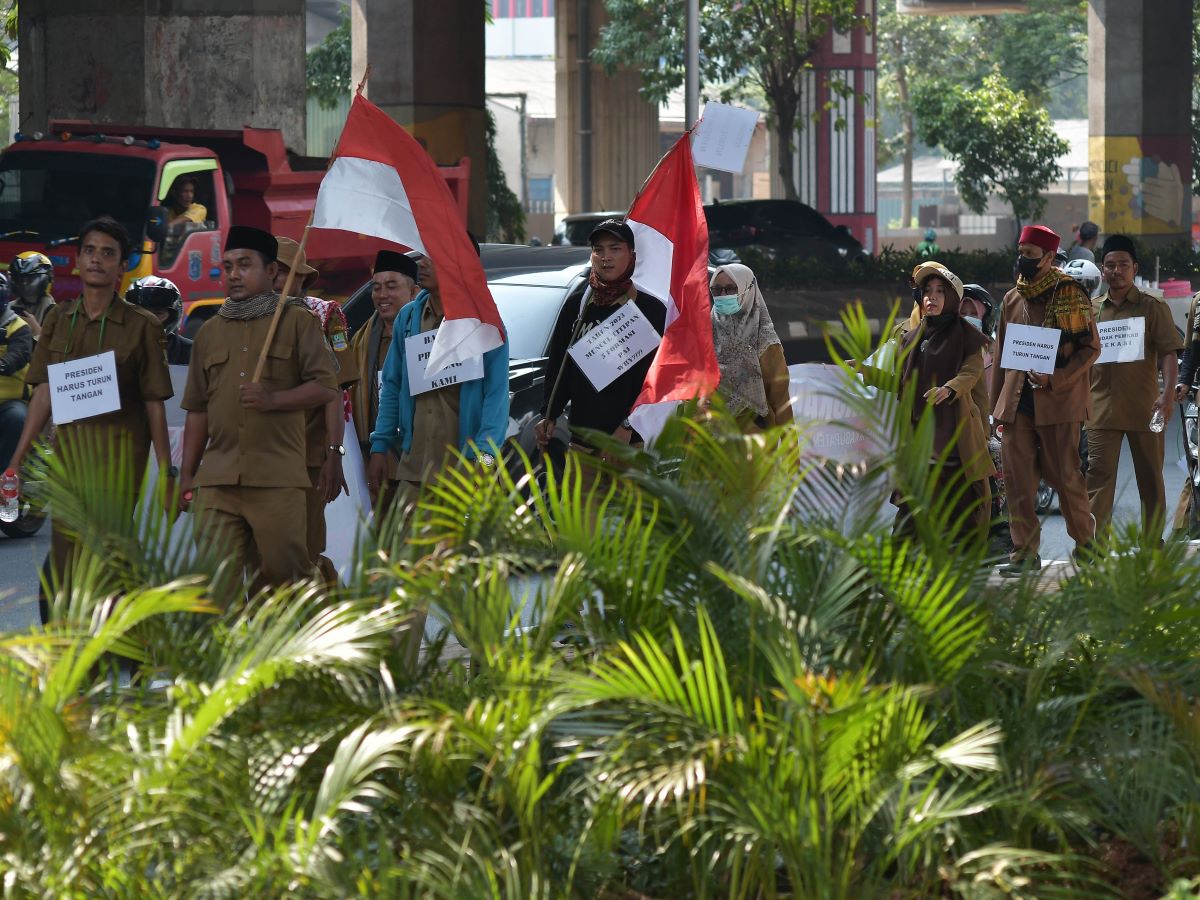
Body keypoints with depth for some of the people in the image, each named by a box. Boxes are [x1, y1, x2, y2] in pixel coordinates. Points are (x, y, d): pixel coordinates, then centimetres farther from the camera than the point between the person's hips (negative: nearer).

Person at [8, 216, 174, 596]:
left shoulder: (142, 326, 0)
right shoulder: (58, 320, 11)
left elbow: (154, 404, -1)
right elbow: (44, 393, 8)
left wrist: (166, 472, -2)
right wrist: (17, 461, 3)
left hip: (119, 449, -4)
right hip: (68, 445, 4)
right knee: (64, 555, 5)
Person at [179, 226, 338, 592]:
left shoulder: (297, 321, 7)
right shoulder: (210, 332, 20)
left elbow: (325, 387, 0)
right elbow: (198, 410, 20)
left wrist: (273, 400, -15)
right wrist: (187, 474, 14)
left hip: (277, 479, -4)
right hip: (217, 478, 4)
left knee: (283, 572, -6)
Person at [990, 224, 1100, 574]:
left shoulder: (1071, 295, -3)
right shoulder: (1012, 300, 12)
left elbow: (1091, 347, -4)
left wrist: (1054, 379, -15)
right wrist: (997, 405, 14)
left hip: (1058, 401, -4)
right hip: (1017, 402, 4)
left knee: (1064, 476, 1)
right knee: (1017, 478, -1)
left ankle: (1086, 543, 20)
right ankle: (1024, 552, 4)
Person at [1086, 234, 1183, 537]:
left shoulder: (1153, 308, 3)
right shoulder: (1091, 310, 12)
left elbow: (1168, 353, -4)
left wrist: (1167, 393, -17)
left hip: (1143, 407, -2)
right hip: (1102, 407, 2)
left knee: (1150, 477, 6)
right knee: (1098, 474, -8)